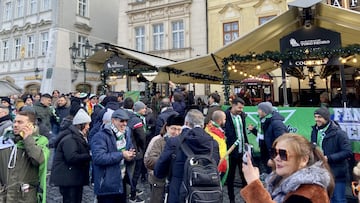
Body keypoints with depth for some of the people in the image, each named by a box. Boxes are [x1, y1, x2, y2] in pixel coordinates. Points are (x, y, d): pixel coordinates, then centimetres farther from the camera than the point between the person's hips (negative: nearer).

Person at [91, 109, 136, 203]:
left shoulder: (126, 133, 7)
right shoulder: (100, 136, -18)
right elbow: (98, 158, -28)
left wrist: (130, 155, -10)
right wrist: (122, 154, -25)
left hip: (122, 181, 7)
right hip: (107, 184, -7)